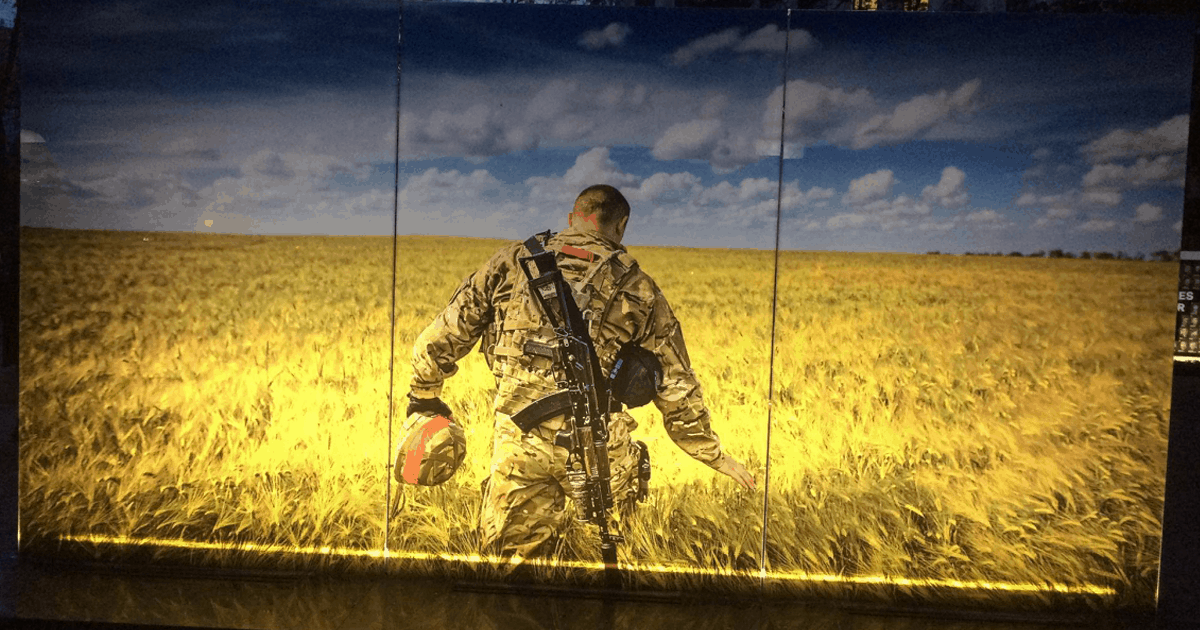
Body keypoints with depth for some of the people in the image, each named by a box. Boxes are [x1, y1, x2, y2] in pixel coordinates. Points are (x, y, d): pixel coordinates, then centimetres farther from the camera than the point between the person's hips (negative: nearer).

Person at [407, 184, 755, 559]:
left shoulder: (513, 262, 8)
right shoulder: (638, 290, 7)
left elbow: (444, 334, 12)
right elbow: (676, 387, 9)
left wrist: (424, 393, 30)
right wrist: (714, 455, 21)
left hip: (517, 444, 1)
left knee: (509, 556, 13)